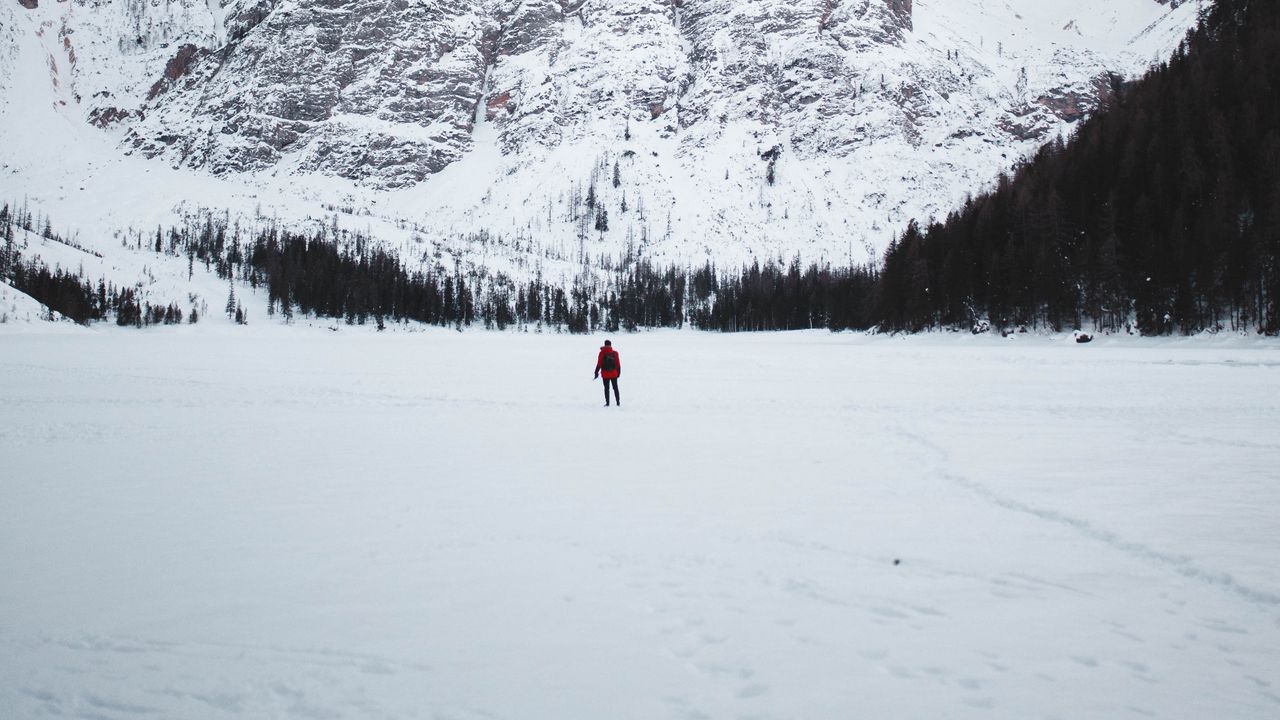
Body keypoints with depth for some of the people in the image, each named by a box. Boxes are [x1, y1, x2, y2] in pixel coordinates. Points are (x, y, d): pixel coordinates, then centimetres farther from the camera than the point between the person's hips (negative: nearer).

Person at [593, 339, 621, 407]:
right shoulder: (615, 353, -3)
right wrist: (619, 372, 11)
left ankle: (607, 402, 3)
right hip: (614, 374, 2)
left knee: (606, 388, 6)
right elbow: (618, 364, 0)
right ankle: (618, 402, 10)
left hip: (605, 374, -2)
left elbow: (599, 364, -8)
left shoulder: (602, 353, -8)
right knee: (615, 388, 11)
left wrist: (596, 372, -1)